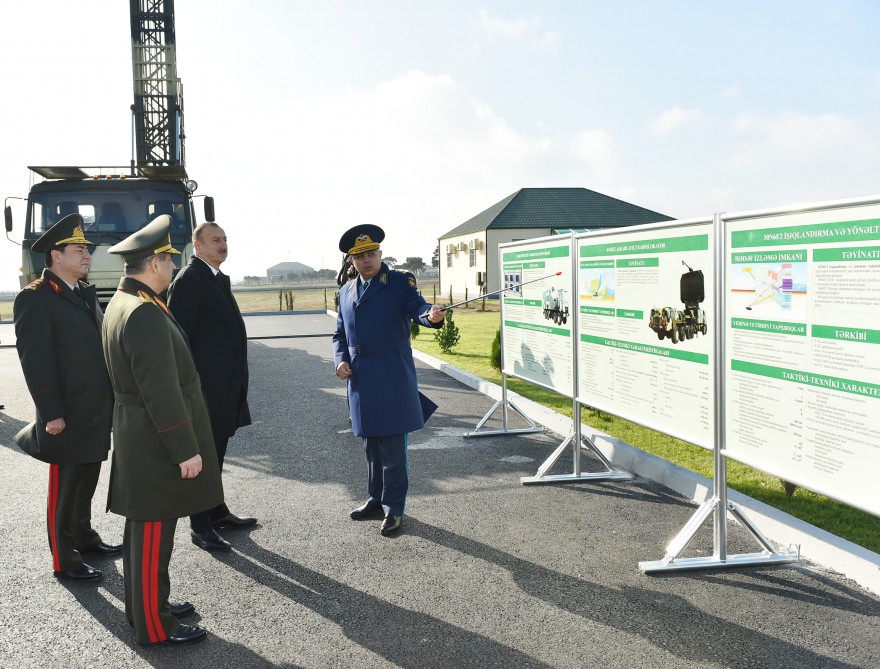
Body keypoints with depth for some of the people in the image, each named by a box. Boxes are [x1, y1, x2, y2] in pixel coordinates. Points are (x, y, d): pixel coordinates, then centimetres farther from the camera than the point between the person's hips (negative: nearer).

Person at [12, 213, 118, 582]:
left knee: (87, 481, 20)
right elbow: (35, 360, -17)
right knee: (64, 487, 5)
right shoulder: (35, 299, -14)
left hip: (97, 412, 8)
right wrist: (52, 414, -19)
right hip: (67, 416, -8)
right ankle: (64, 559, 16)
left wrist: (110, 399, 15)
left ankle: (83, 536, 37)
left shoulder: (86, 293, 11)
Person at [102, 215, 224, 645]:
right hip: (155, 444, -10)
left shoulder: (120, 304, 10)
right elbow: (161, 391, -26)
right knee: (153, 533, 1)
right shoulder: (145, 313, -23)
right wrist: (185, 450, -20)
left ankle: (145, 606, 34)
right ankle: (154, 626, 13)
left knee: (143, 527, 19)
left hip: (136, 435, 10)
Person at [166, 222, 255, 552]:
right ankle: (200, 526, 10)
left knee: (216, 450, 18)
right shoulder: (188, 280, -14)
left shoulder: (219, 278, 15)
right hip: (206, 387, -9)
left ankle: (217, 511, 31)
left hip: (225, 386, 9)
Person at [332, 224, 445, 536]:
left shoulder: (400, 283, -2)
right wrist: (340, 359, 0)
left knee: (392, 447, -2)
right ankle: (376, 498, 31)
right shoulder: (347, 291, 15)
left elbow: (417, 307, -18)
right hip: (361, 380, 6)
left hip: (392, 379, -5)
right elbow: (340, 333, 19)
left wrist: (431, 315, -42)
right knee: (372, 444, 16)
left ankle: (394, 508, 9)